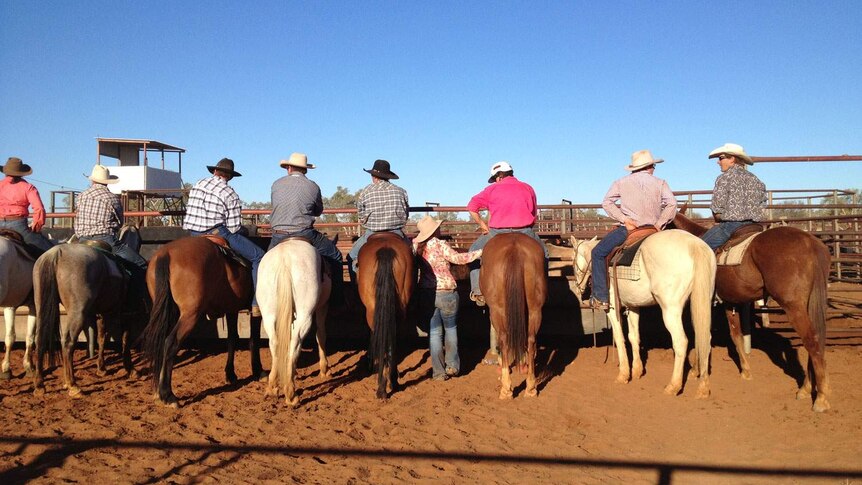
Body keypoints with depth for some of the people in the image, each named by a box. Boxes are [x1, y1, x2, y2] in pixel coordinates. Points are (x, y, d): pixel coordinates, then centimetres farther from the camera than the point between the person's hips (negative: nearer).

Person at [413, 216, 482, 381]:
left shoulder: (416, 245, 1)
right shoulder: (440, 245, -13)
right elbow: (458, 258, -20)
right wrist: (480, 252, -15)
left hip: (426, 294, 3)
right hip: (447, 293, -3)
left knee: (434, 332, 9)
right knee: (451, 328, 18)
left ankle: (438, 371, 9)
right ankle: (452, 365, 17)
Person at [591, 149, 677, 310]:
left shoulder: (621, 182, 8)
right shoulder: (660, 183, 9)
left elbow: (607, 202, -1)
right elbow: (672, 203, -5)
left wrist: (624, 219, -7)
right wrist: (660, 223, -2)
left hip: (628, 228, -3)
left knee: (598, 253, 10)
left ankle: (601, 298, 1)